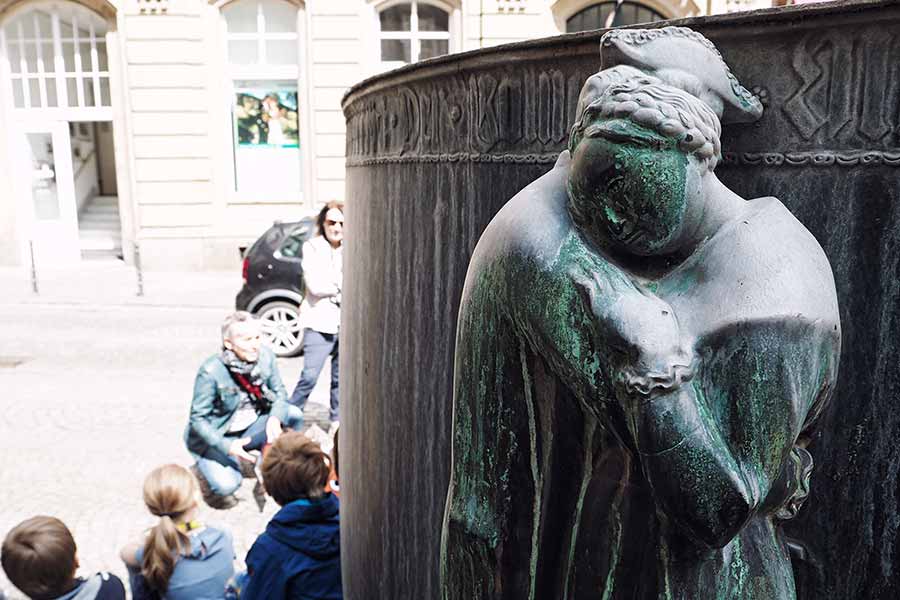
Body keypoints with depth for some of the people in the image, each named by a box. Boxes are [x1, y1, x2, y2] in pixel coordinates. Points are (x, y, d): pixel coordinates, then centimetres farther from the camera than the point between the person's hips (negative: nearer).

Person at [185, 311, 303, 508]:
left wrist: (275, 418, -26)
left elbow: (280, 393, -4)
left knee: (293, 415, -17)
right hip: (215, 437, -5)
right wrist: (227, 447, -32)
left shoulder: (265, 356, -14)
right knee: (227, 485, -27)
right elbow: (198, 418, -21)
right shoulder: (210, 371, -27)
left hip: (250, 429, 5)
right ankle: (203, 470, 11)